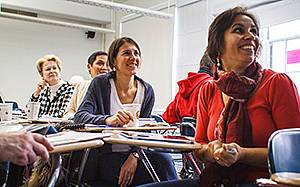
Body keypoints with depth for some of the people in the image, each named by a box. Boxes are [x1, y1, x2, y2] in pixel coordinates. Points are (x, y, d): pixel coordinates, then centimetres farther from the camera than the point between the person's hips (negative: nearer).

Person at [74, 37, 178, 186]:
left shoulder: (147, 91, 4)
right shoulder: (100, 84, -3)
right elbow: (80, 116, -15)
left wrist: (134, 156, -18)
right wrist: (108, 120, -36)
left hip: (134, 153, 3)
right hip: (103, 157, -3)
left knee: (164, 159, -27)